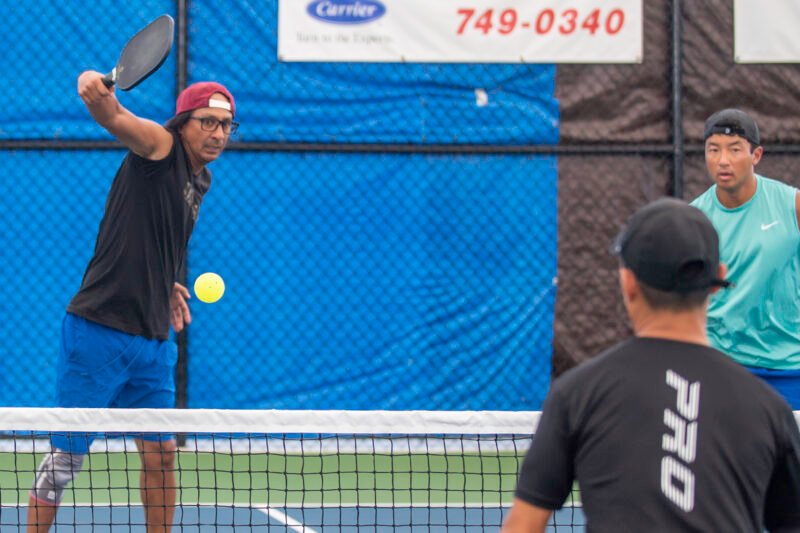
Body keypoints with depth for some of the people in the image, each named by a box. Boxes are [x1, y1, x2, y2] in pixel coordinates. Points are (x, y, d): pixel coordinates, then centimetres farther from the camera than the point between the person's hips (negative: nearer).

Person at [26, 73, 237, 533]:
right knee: (67, 455, -1)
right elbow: (114, 117, -29)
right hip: (99, 333, -7)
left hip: (154, 340, 7)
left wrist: (165, 284, 14)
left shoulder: (200, 180, 15)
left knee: (161, 453, 9)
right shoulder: (160, 147, -8)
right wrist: (96, 90, -50)